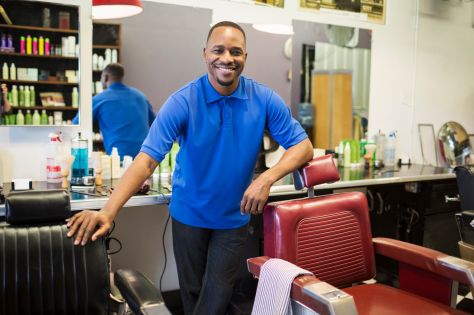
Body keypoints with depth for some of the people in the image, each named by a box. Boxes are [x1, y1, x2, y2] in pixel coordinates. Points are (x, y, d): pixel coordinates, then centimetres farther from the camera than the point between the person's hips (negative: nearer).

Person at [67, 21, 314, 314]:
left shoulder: (265, 99, -13)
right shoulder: (182, 102, -20)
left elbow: (303, 145, -11)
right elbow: (147, 159, -27)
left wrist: (267, 179, -29)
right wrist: (108, 212, -40)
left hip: (234, 217, 1)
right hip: (189, 214, -1)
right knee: (192, 291, 19)